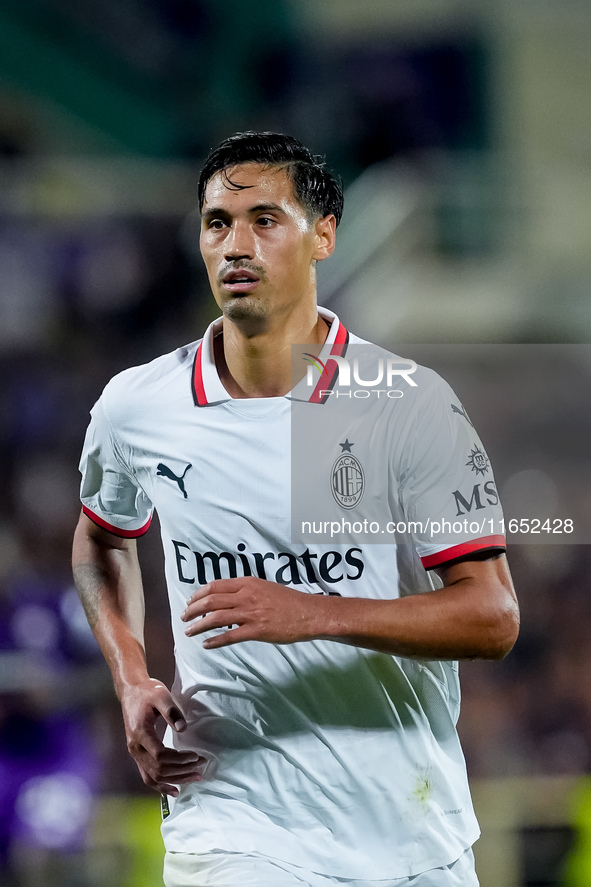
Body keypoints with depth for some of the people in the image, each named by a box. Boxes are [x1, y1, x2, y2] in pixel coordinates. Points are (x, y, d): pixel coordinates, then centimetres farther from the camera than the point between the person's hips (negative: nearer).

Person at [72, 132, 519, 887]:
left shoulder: (412, 402, -7)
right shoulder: (135, 407, 1)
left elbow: (492, 616, -11)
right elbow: (101, 539, 23)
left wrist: (314, 614, -24)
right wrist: (132, 684, 7)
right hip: (228, 819, 0)